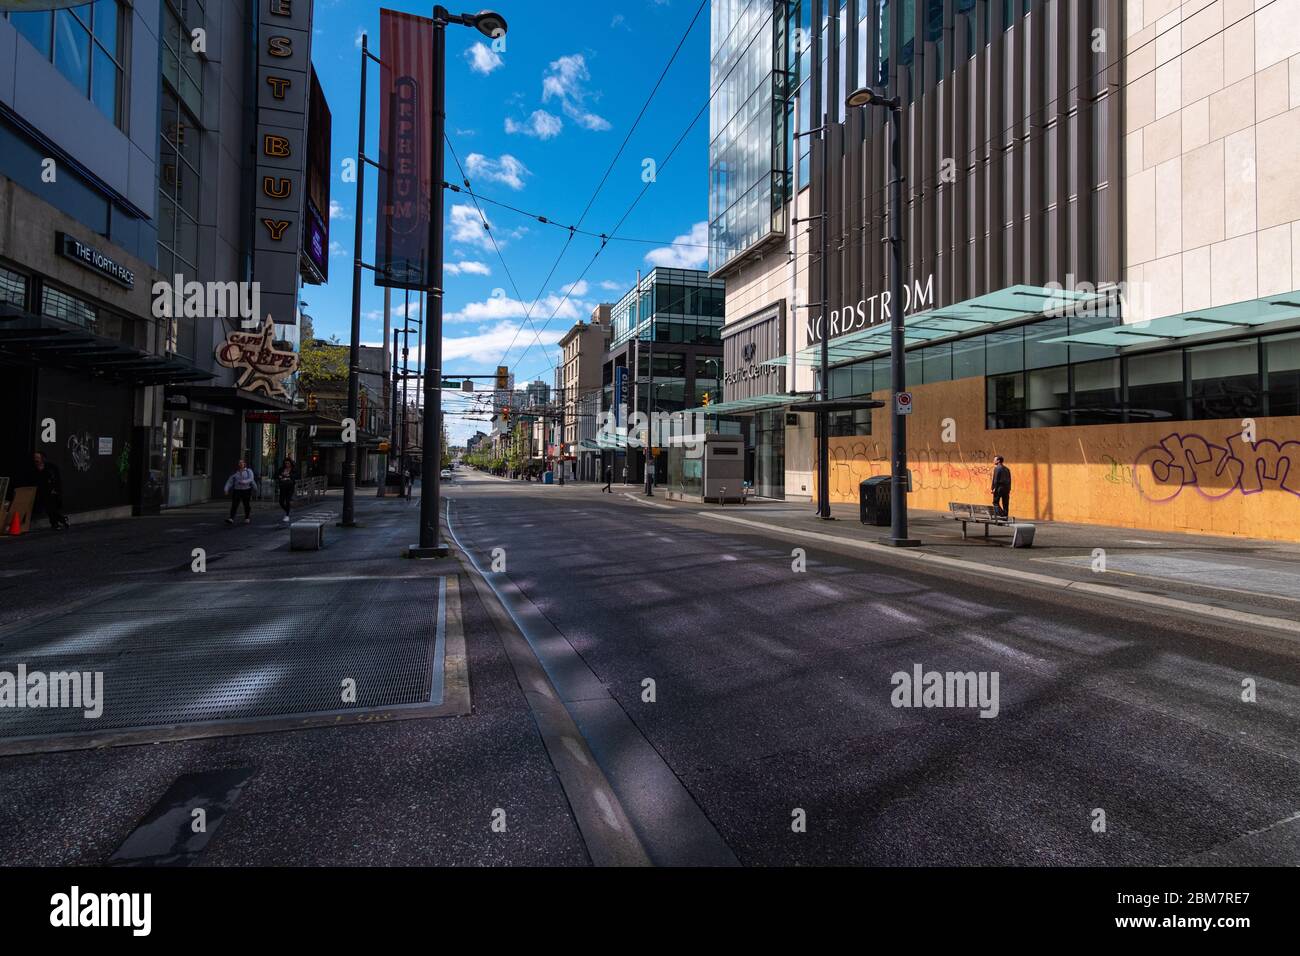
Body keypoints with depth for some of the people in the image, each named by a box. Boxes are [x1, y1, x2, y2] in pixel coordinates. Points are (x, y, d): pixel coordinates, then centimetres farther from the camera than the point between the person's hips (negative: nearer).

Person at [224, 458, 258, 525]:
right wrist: (226, 489, -7)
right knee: (234, 505, -9)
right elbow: (230, 481, 4)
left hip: (246, 490, -1)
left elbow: (251, 479, -11)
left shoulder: (249, 471, 3)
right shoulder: (235, 472, 9)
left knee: (247, 505, 5)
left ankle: (247, 518, 19)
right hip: (237, 490, 1)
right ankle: (231, 519, -16)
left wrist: (244, 482, -28)